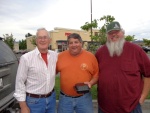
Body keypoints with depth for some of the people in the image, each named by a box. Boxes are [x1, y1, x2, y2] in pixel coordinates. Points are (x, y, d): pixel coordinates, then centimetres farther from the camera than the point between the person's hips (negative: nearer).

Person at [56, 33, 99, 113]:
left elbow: (96, 74, 3)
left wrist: (90, 83, -14)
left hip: (84, 98, 0)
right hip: (65, 98, 1)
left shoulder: (91, 56, -4)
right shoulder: (60, 56, -2)